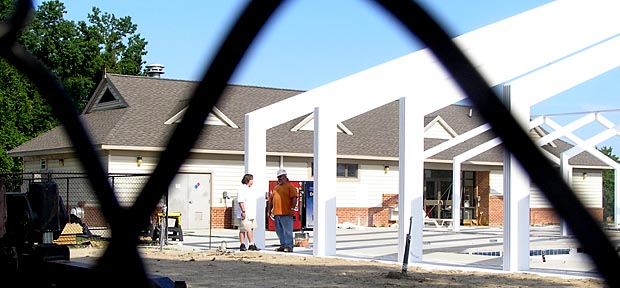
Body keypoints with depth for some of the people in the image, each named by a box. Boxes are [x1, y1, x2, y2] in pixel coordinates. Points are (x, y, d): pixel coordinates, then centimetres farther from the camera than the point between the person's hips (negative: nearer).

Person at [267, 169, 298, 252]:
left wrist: (292, 208, -17)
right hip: (277, 213, 7)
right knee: (279, 231, 8)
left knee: (287, 230, -7)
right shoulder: (276, 188, 22)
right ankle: (283, 246, 14)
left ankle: (289, 246, -6)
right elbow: (271, 200, 24)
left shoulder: (290, 186, 0)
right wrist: (269, 210, 17)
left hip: (286, 214, -7)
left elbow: (294, 198, -9)